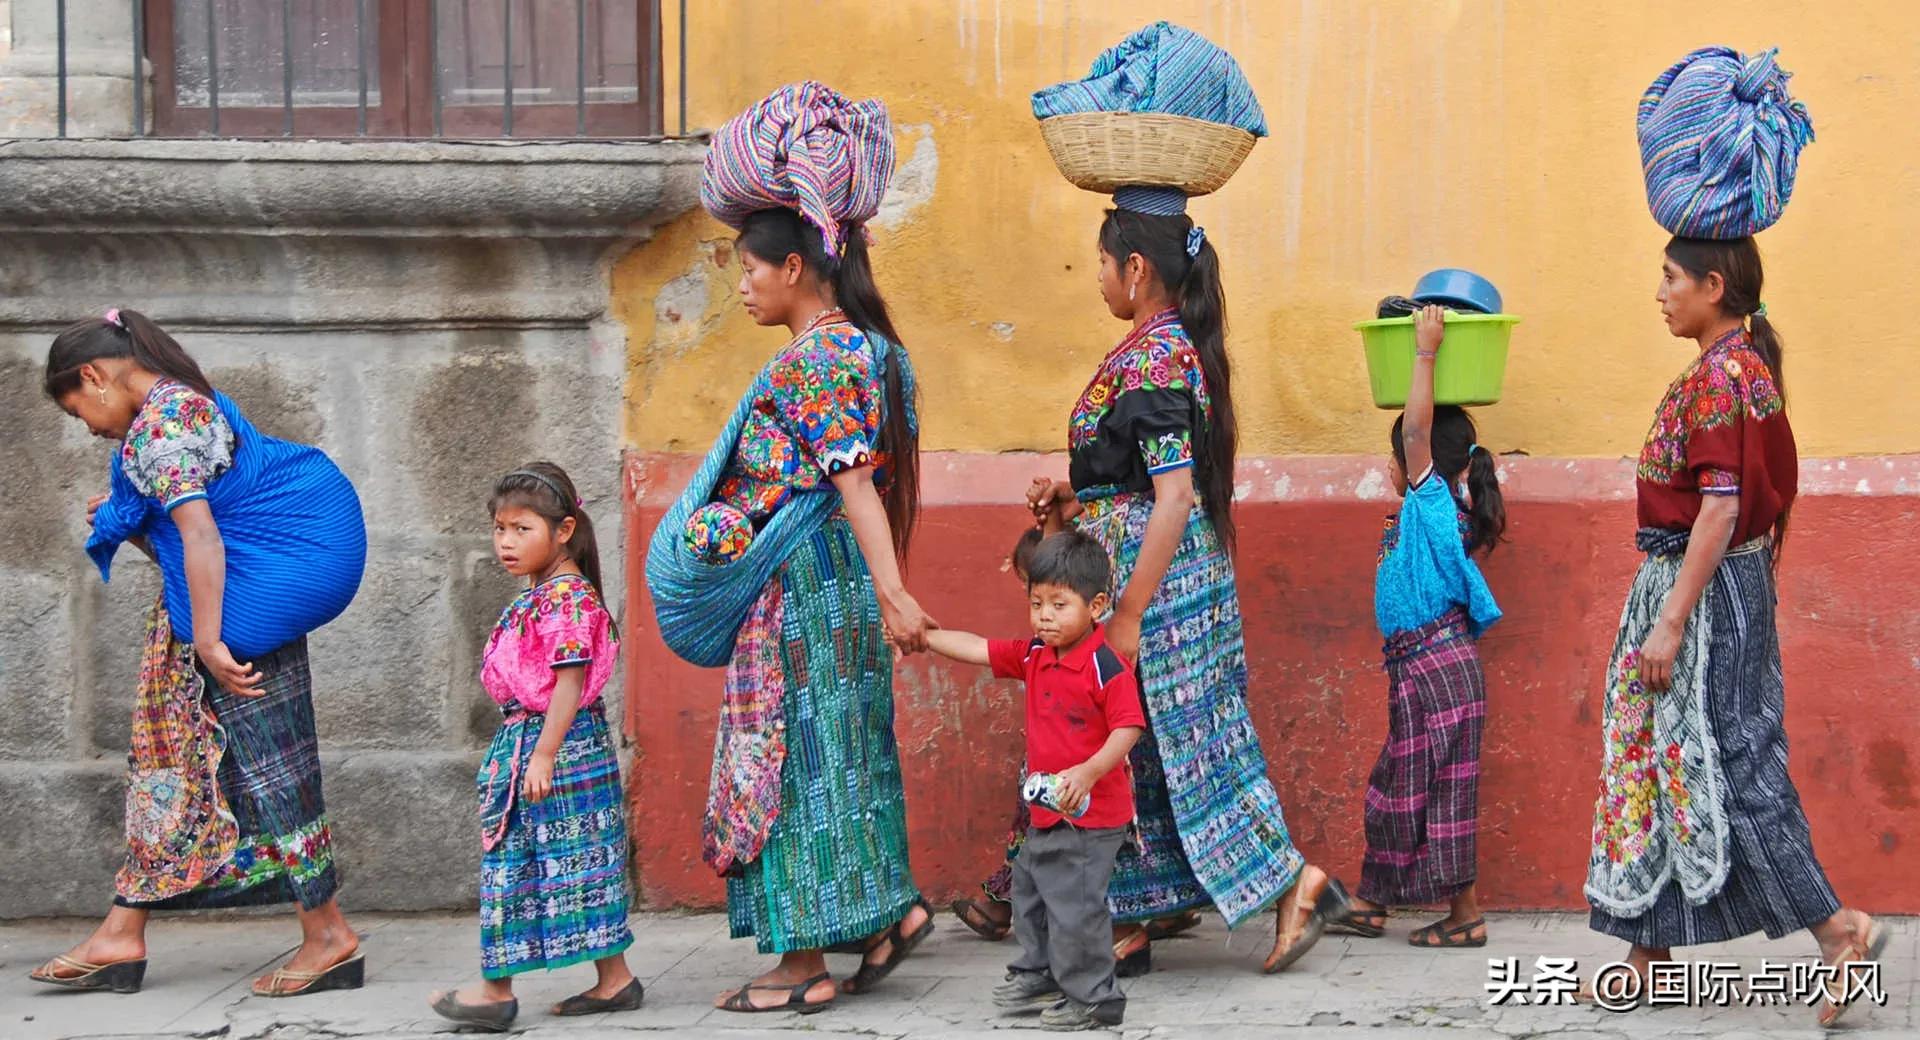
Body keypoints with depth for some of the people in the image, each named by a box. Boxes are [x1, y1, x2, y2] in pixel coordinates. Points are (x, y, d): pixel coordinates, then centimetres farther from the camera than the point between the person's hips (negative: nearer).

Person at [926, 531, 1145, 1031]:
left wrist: (1088, 771, -35)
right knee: (1030, 890, 23)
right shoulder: (1033, 656, 4)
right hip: (1048, 812, 9)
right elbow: (979, 650, 10)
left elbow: (1127, 729, -23)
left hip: (1092, 814, -9)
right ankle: (1038, 975, 42)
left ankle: (1091, 998, 9)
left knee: (1075, 906, -5)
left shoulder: (1107, 667, -20)